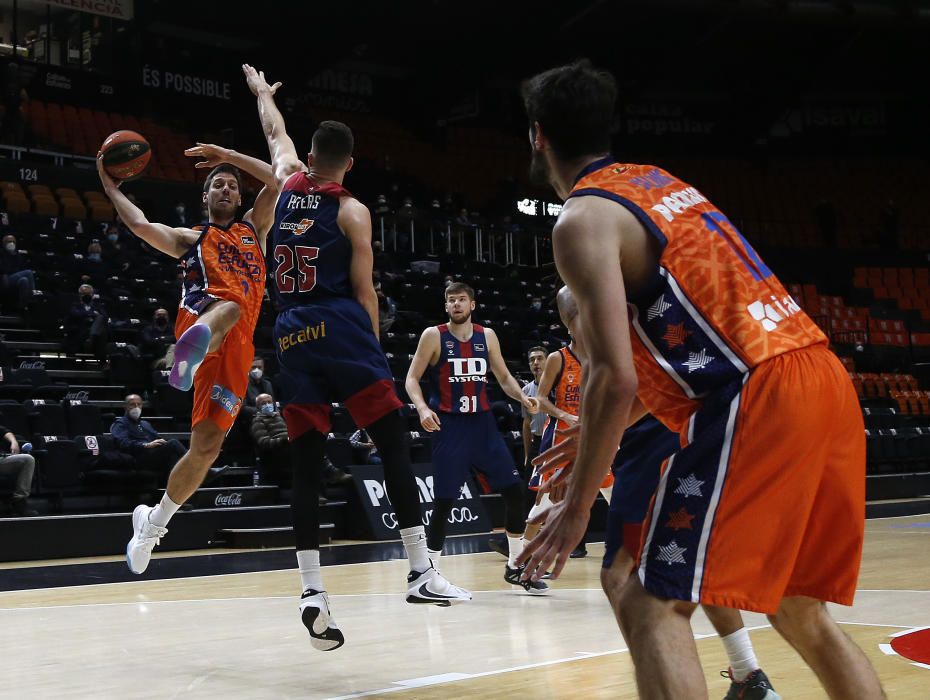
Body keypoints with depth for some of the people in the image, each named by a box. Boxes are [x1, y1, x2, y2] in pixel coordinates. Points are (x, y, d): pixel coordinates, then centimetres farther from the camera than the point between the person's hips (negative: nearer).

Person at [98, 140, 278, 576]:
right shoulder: (189, 239, 23)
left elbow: (278, 182, 17)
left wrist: (229, 156, 16)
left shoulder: (254, 228, 31)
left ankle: (152, 523, 15)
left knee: (206, 446, -3)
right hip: (200, 319, -3)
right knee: (228, 306, -42)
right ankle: (192, 347, -79)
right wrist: (109, 185, 9)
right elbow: (140, 225, 4)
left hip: (236, 345, 3)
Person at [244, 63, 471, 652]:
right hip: (341, 327, -5)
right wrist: (373, 352, 8)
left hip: (291, 335, 5)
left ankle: (312, 590, -5)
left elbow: (275, 131, 35)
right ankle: (422, 571, -10)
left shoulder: (287, 185, 15)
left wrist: (261, 90, 55)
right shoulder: (352, 211, 3)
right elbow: (363, 290, -1)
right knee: (394, 446, -4)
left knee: (307, 466, 3)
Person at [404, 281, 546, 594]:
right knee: (444, 501, -5)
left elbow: (503, 376, 15)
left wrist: (523, 397, -4)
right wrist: (423, 408, -22)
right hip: (449, 427, -4)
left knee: (514, 489, 0)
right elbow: (412, 379, -4)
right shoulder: (433, 336, -4)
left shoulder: (487, 336, 7)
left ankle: (515, 566, 12)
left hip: (482, 424, 4)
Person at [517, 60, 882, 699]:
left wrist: (578, 505, -3)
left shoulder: (583, 220, -3)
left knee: (654, 608, -2)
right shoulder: (660, 183, 23)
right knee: (799, 610, 21)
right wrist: (601, 435, 36)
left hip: (756, 400, -9)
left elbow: (616, 379, -13)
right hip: (826, 380, 9)